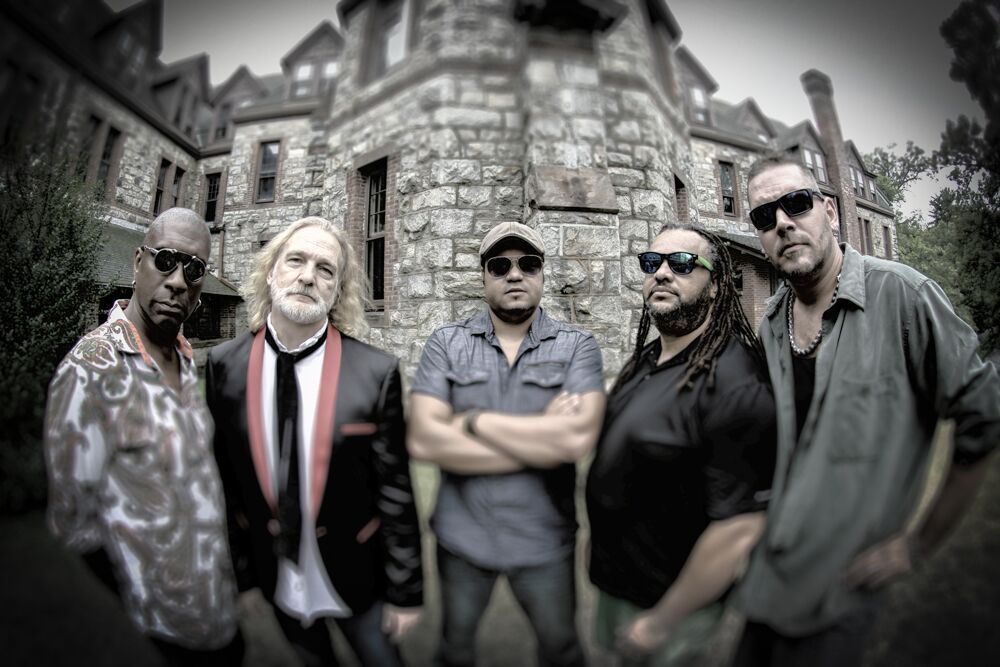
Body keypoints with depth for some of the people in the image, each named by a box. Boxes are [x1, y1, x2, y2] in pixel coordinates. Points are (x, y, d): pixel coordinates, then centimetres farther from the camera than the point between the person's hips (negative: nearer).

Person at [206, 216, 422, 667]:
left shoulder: (377, 372, -20)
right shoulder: (224, 366, -11)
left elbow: (395, 491, -14)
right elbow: (225, 478, -2)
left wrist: (406, 591, -6)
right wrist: (241, 572, 6)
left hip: (356, 580, -2)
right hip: (277, 583, 3)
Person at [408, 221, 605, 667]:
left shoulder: (578, 347, -9)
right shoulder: (445, 344, -8)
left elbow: (578, 437, -25)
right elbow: (423, 440, -19)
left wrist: (474, 420, -19)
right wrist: (542, 442, -20)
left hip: (542, 541, 0)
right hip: (460, 535, 1)